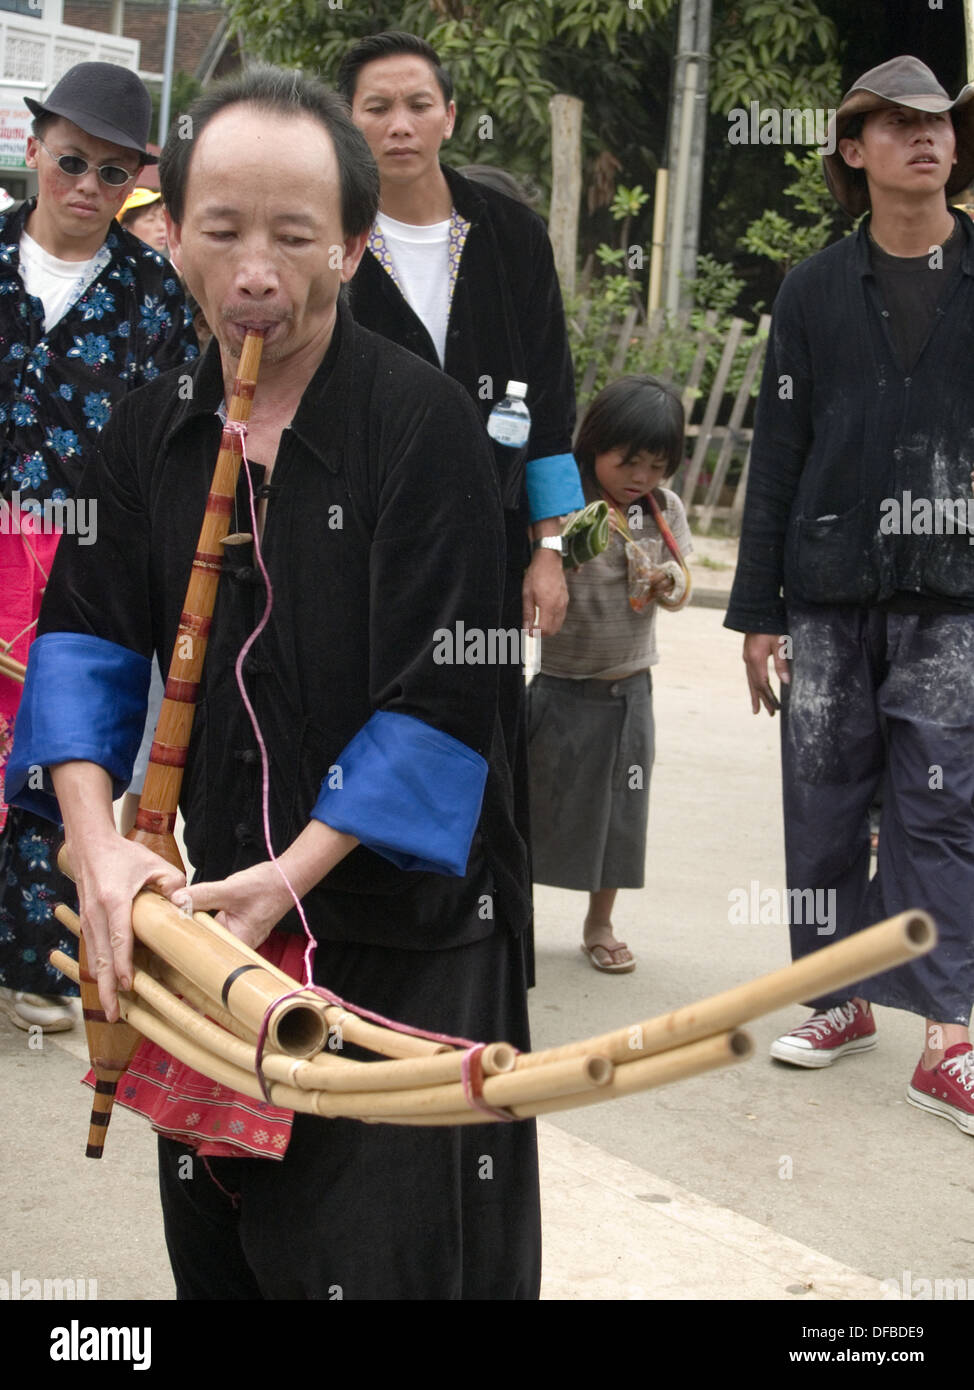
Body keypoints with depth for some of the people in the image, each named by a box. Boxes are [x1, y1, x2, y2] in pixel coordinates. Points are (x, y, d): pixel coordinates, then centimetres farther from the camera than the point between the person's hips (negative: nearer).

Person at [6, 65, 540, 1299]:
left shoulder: (425, 423, -14)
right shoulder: (152, 428, 5)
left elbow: (442, 694, -17)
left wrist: (294, 874, -19)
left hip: (400, 929, -6)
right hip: (211, 903, 6)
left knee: (386, 1254, -2)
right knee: (215, 1246, 18)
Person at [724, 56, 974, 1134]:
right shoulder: (816, 290, 8)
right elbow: (777, 454, 8)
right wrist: (756, 610, 4)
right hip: (827, 596, 2)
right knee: (826, 803, 6)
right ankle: (843, 1000, 20)